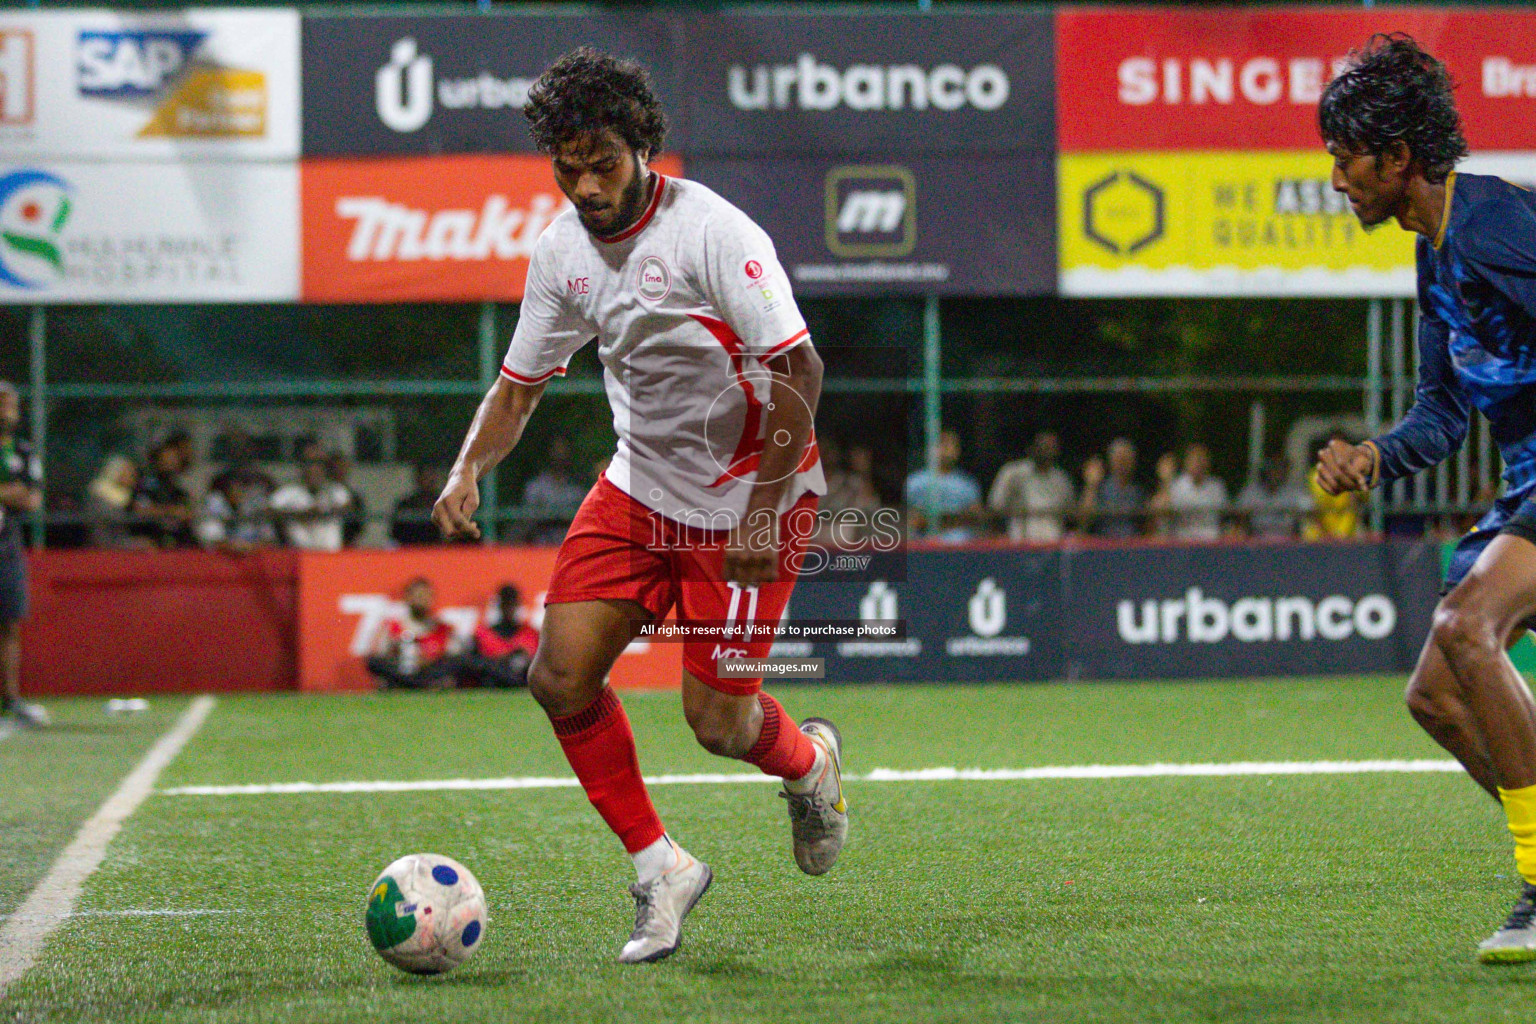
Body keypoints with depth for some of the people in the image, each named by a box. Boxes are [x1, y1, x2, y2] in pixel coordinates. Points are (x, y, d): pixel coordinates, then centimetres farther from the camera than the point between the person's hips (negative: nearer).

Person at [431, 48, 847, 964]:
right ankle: (660, 868, 10)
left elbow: (798, 372, -25)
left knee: (716, 719, -6)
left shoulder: (713, 233, -22)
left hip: (749, 495, -6)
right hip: (640, 485, 6)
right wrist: (470, 467, -9)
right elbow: (520, 384, 10)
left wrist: (763, 512, -27)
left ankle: (810, 763, 31)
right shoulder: (563, 251, -1)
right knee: (561, 677, -6)